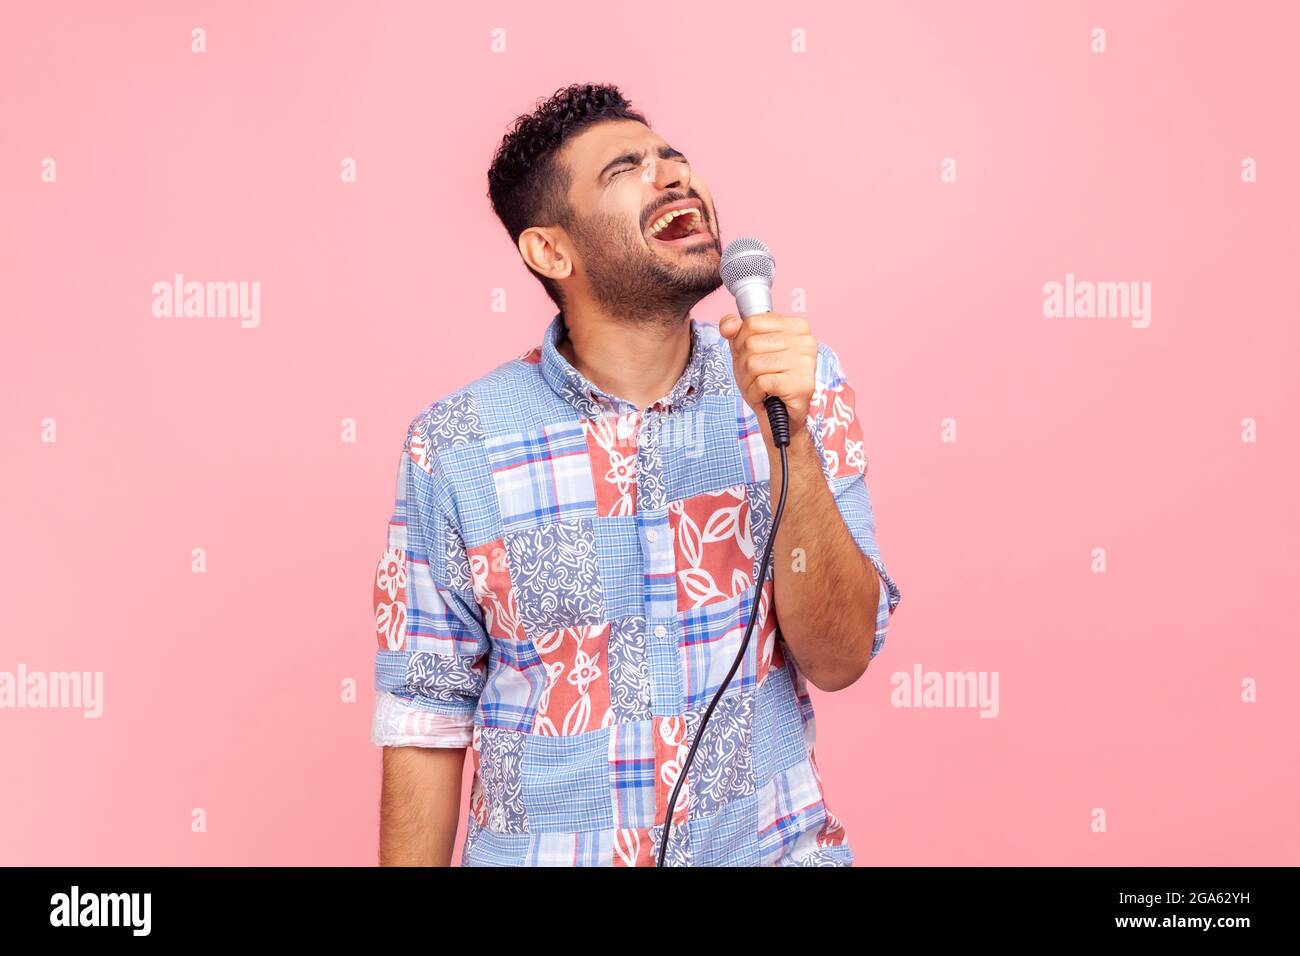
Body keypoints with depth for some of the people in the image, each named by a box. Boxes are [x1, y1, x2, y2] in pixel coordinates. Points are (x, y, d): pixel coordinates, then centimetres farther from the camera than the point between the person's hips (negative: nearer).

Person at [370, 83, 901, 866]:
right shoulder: (454, 445, -13)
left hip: (772, 842, 1)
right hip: (540, 848, -1)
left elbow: (840, 657, -13)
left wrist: (784, 432, -23)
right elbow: (426, 719, -6)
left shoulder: (804, 385, -8)